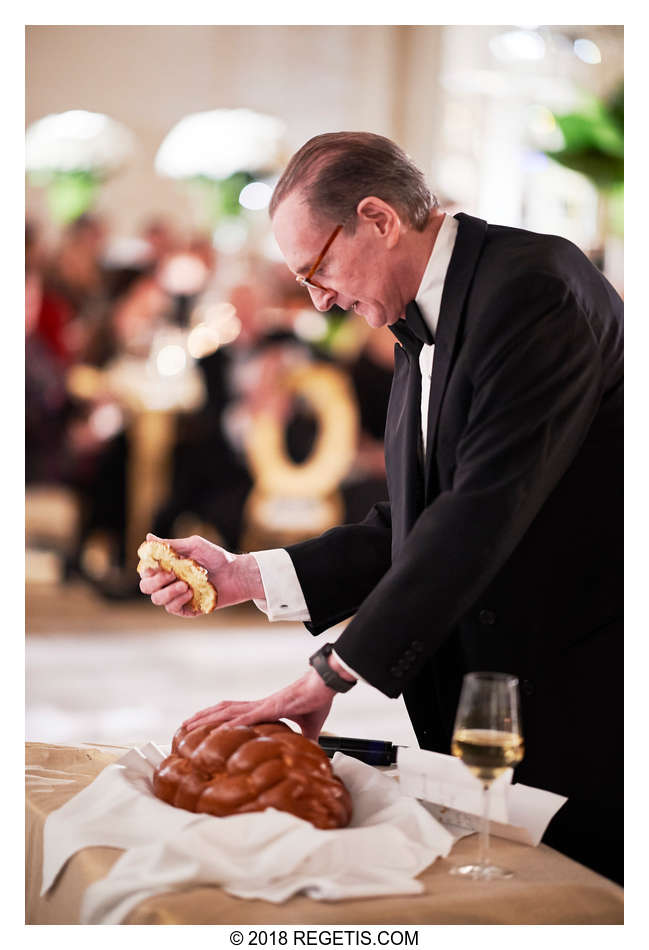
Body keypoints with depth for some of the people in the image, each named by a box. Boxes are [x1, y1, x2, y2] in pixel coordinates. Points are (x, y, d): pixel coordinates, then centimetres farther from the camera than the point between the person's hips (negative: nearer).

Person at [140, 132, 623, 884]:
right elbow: (408, 526, 15)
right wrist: (246, 577, 4)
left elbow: (485, 508, -23)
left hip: (581, 708, -8)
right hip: (478, 707, 8)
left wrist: (335, 672, -20)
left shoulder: (533, 282, -15)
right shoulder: (422, 330, 15)